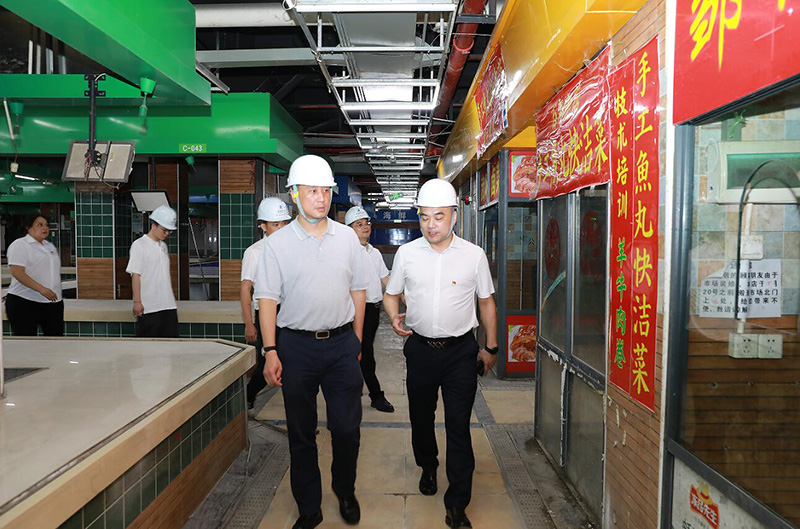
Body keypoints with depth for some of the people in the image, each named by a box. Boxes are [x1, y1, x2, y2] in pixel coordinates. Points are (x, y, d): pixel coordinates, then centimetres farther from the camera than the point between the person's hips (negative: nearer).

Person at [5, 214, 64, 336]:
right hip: (24, 302, -6)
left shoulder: (50, 246, 17)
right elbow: (17, 273, -18)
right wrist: (41, 289, -29)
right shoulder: (19, 245, -6)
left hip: (53, 301, 7)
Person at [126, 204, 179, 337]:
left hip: (168, 305, 7)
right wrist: (137, 301, -15)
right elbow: (135, 275, -11)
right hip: (148, 306, -7)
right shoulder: (139, 245, -7)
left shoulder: (163, 246, 15)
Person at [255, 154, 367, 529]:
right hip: (296, 345, -1)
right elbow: (267, 300, -3)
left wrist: (356, 341, 9)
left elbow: (358, 291, 10)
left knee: (347, 428, 6)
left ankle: (345, 493, 33)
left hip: (341, 343, 1)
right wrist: (270, 351, -8)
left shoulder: (347, 237, 4)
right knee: (301, 433, 11)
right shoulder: (277, 243, -2)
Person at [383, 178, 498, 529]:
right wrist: (394, 317, -11)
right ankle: (427, 467, 46)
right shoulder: (406, 253, -1)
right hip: (420, 348, 2)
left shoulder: (474, 255, -3)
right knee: (421, 417, 17)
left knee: (459, 426, -2)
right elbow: (391, 294, 11)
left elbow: (486, 302, 6)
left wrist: (491, 348, 7)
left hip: (460, 350, -2)